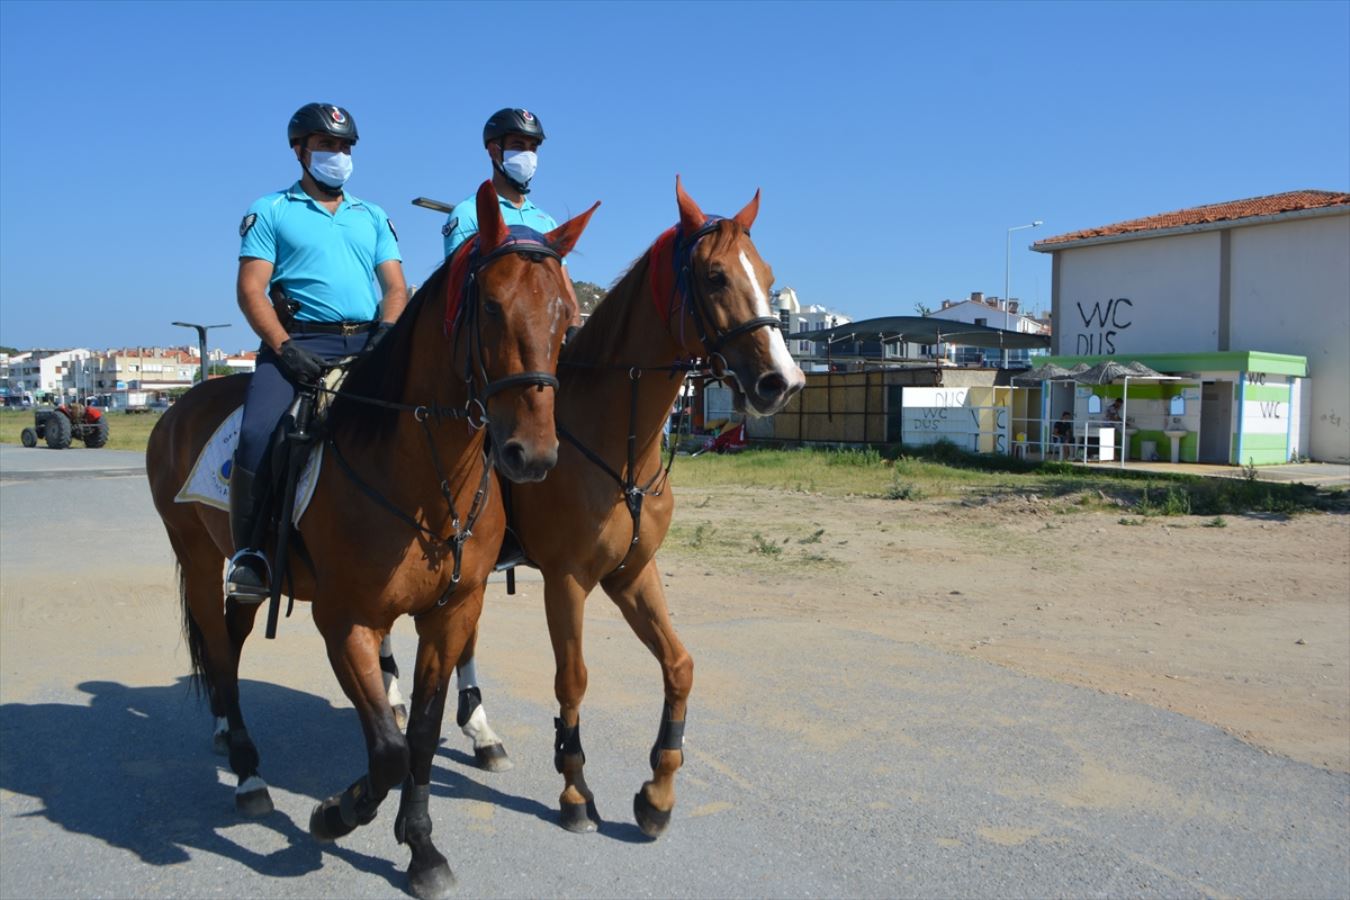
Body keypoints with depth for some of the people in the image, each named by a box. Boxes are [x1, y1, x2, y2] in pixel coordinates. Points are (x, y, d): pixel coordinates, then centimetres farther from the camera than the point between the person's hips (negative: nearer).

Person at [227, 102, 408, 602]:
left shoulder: (373, 217, 23)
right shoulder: (270, 212, 11)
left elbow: (396, 287, 14)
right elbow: (250, 289, 1)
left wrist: (387, 330, -8)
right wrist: (284, 347, -14)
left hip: (369, 342, 3)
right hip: (300, 342, -3)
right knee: (257, 436, -26)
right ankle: (248, 554, -14)